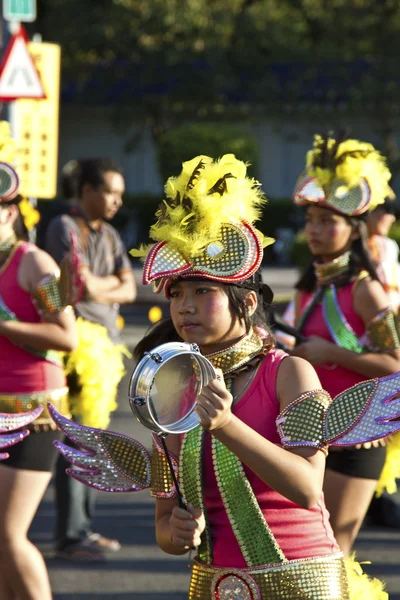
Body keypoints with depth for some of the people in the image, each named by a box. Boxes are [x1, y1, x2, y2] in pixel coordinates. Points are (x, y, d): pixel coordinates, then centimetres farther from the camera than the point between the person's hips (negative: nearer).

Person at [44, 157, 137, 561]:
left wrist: (101, 288, -9)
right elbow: (86, 286, -17)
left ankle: (84, 526, 18)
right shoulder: (64, 228, -8)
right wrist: (113, 281, 0)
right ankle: (69, 535, -8)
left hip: (105, 342, 8)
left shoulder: (109, 236, 17)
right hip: (80, 339, -8)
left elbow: (129, 289, 8)